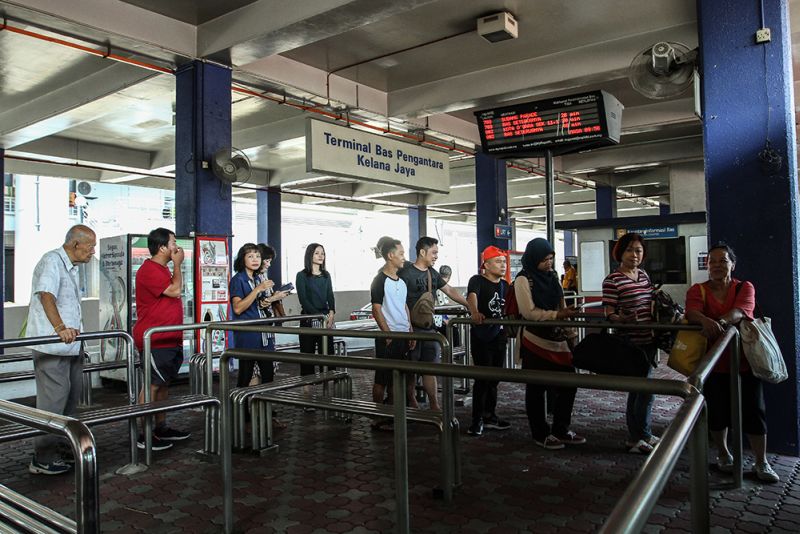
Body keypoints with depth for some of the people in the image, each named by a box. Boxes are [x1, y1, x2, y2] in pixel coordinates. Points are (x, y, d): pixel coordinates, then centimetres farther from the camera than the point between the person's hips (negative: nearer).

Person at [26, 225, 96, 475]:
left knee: (72, 395, 14)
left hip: (70, 343, 10)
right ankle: (43, 458, 1)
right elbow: (46, 296, -27)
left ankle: (61, 449, 26)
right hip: (51, 345, -10)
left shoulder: (70, 266, 17)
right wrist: (60, 328, -38)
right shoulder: (51, 261, -13)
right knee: (53, 399, -7)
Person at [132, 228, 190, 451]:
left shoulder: (163, 269, 18)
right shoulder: (149, 270, -15)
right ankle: (144, 435, -2)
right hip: (154, 340, -10)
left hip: (169, 339, 10)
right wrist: (177, 264, -11)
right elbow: (175, 290, -19)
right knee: (153, 384, -7)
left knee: (163, 383, 14)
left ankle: (161, 428, 23)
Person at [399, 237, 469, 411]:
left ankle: (434, 406, 16)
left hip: (429, 327, 7)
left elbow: (450, 291, 16)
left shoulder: (432, 273, 11)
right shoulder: (406, 273, -11)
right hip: (413, 328, -7)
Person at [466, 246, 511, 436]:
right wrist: (475, 312, -52)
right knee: (483, 378, -6)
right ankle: (477, 420, 4)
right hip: (481, 337, -6)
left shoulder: (504, 285, 10)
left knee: (494, 378, 13)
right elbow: (472, 296, -32)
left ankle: (489, 416, 26)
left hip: (499, 336, 7)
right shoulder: (478, 281, -11)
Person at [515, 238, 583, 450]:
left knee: (567, 384, 8)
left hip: (556, 339, 7)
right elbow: (529, 312, -17)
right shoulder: (523, 279, -11)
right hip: (535, 341, -7)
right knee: (537, 388, 6)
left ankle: (561, 430, 24)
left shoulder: (551, 275, 10)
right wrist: (557, 315, -24)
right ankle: (541, 434, 19)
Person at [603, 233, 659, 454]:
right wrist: (621, 319, -35)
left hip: (648, 339, 8)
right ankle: (638, 438, 12)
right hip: (632, 342, -8)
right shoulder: (612, 280, -14)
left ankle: (639, 435, 29)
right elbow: (609, 313, -16)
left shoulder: (644, 275, 10)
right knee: (645, 388, -3)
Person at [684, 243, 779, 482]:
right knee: (717, 410, 10)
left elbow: (740, 311, -22)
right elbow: (692, 312, -21)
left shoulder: (745, 288, -1)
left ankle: (762, 463, 17)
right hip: (712, 363, 1)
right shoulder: (698, 290, 0)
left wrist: (721, 322, -43)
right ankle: (724, 454, 31)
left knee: (753, 411, 3)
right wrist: (706, 321, -44)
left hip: (745, 361, 0)